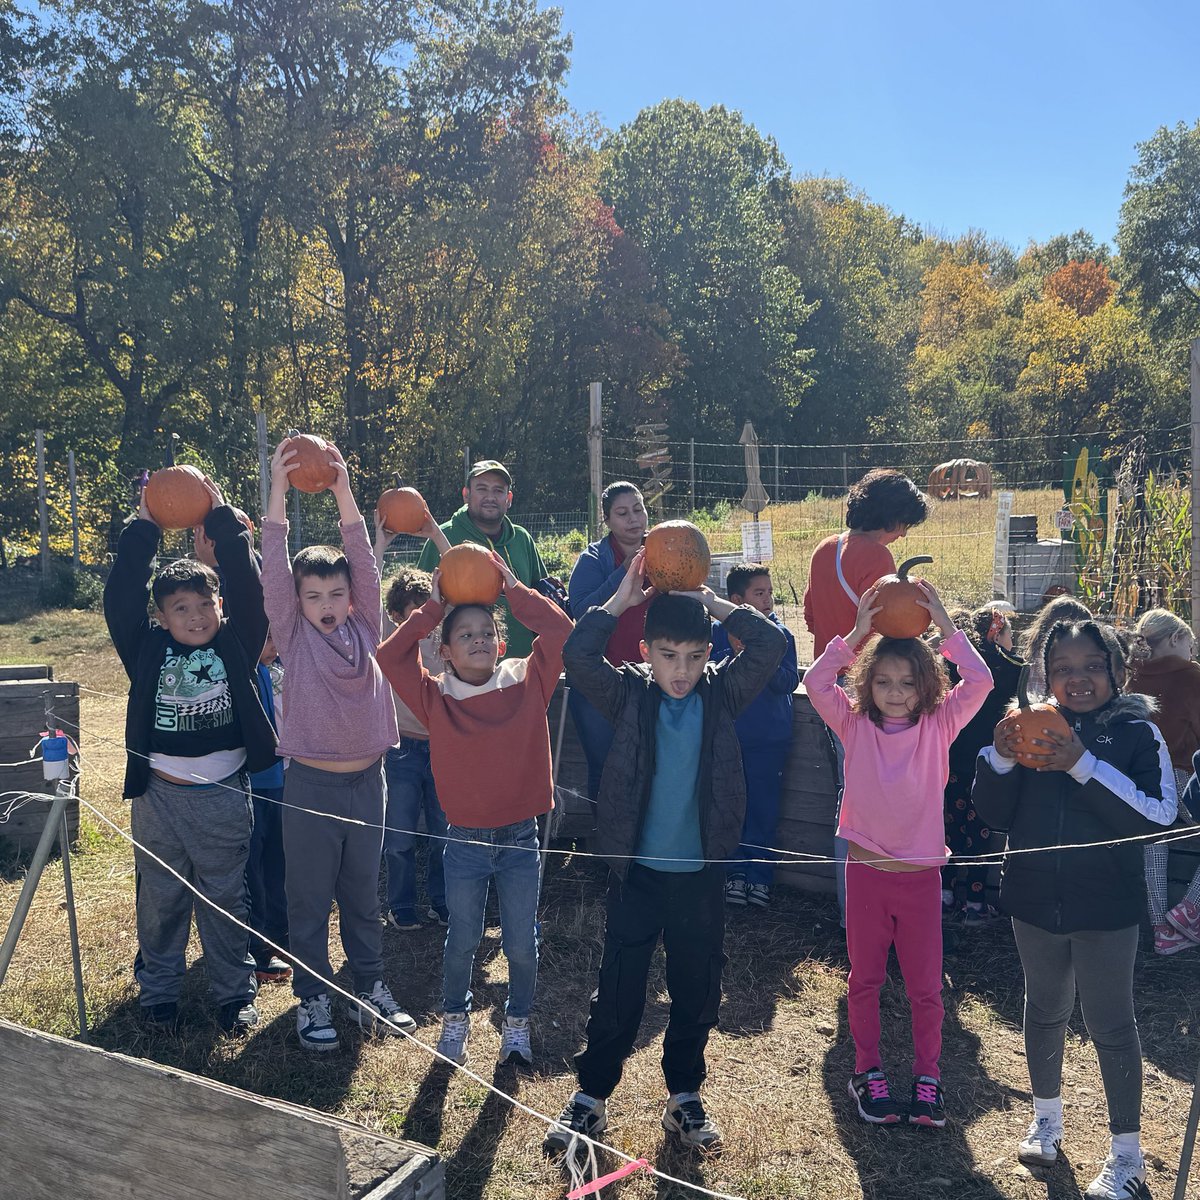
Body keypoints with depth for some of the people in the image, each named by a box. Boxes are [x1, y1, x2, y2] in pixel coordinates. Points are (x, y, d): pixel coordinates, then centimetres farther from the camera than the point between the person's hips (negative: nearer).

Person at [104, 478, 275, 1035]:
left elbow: (248, 590, -12)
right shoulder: (148, 649, -2)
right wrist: (143, 529, -14)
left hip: (224, 796, 0)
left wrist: (223, 522, -13)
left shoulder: (235, 644, -3)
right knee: (160, 899, 13)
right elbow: (120, 599, -11)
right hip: (158, 795, 1)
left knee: (225, 899, 12)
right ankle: (158, 988, 31)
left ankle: (235, 992, 26)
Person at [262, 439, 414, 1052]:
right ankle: (312, 996, 23)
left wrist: (343, 491, -19)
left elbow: (363, 561, -9)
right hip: (310, 782, -2)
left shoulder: (365, 627, 1)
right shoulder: (293, 635, -4)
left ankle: (370, 985, 30)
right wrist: (279, 492, -23)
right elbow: (275, 569, -15)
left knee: (363, 890, 16)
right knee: (309, 896, 9)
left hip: (365, 778, 2)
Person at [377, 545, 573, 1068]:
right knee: (462, 941, 15)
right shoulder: (436, 699, -5)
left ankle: (517, 1023, 35)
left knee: (521, 943, 11)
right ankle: (454, 1018, 39)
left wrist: (513, 587, -12)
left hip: (520, 838, 0)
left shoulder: (527, 684, -5)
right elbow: (389, 656, -14)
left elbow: (561, 632, -14)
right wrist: (434, 605, -10)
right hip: (465, 842, 0)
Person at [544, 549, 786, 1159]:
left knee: (697, 990, 13)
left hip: (701, 870, 2)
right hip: (637, 869, -1)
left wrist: (710, 602, -12)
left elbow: (771, 645, -15)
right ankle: (590, 1097, 24)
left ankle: (684, 1096, 32)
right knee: (617, 989, 7)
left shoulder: (723, 692, -3)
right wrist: (622, 599, -17)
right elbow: (577, 654, -20)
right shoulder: (630, 692, -6)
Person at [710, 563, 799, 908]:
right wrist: (734, 652, -21)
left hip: (770, 740, 0)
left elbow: (789, 681, -7)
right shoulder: (719, 632, -1)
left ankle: (759, 875, 16)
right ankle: (734, 871, 18)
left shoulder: (780, 634, 1)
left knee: (764, 809, 4)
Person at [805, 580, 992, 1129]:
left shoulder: (938, 727, -5)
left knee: (925, 985, 9)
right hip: (866, 870, 0)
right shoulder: (856, 726, -5)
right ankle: (868, 1071, 30)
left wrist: (945, 625, -17)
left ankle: (927, 1077, 28)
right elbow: (816, 683, -18)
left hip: (921, 873, 0)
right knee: (865, 980, 13)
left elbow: (979, 682, -17)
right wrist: (857, 633, -19)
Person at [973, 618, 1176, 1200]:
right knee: (1045, 1009, 20)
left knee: (1111, 1025, 8)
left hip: (1105, 906, -3)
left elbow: (1159, 815, -23)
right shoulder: (1032, 727, -2)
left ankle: (1126, 1152, 25)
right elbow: (996, 815, 0)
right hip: (1036, 900, 4)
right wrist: (1000, 759, -18)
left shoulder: (1137, 732, -10)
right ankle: (1047, 1115, 42)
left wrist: (1084, 765, -29)